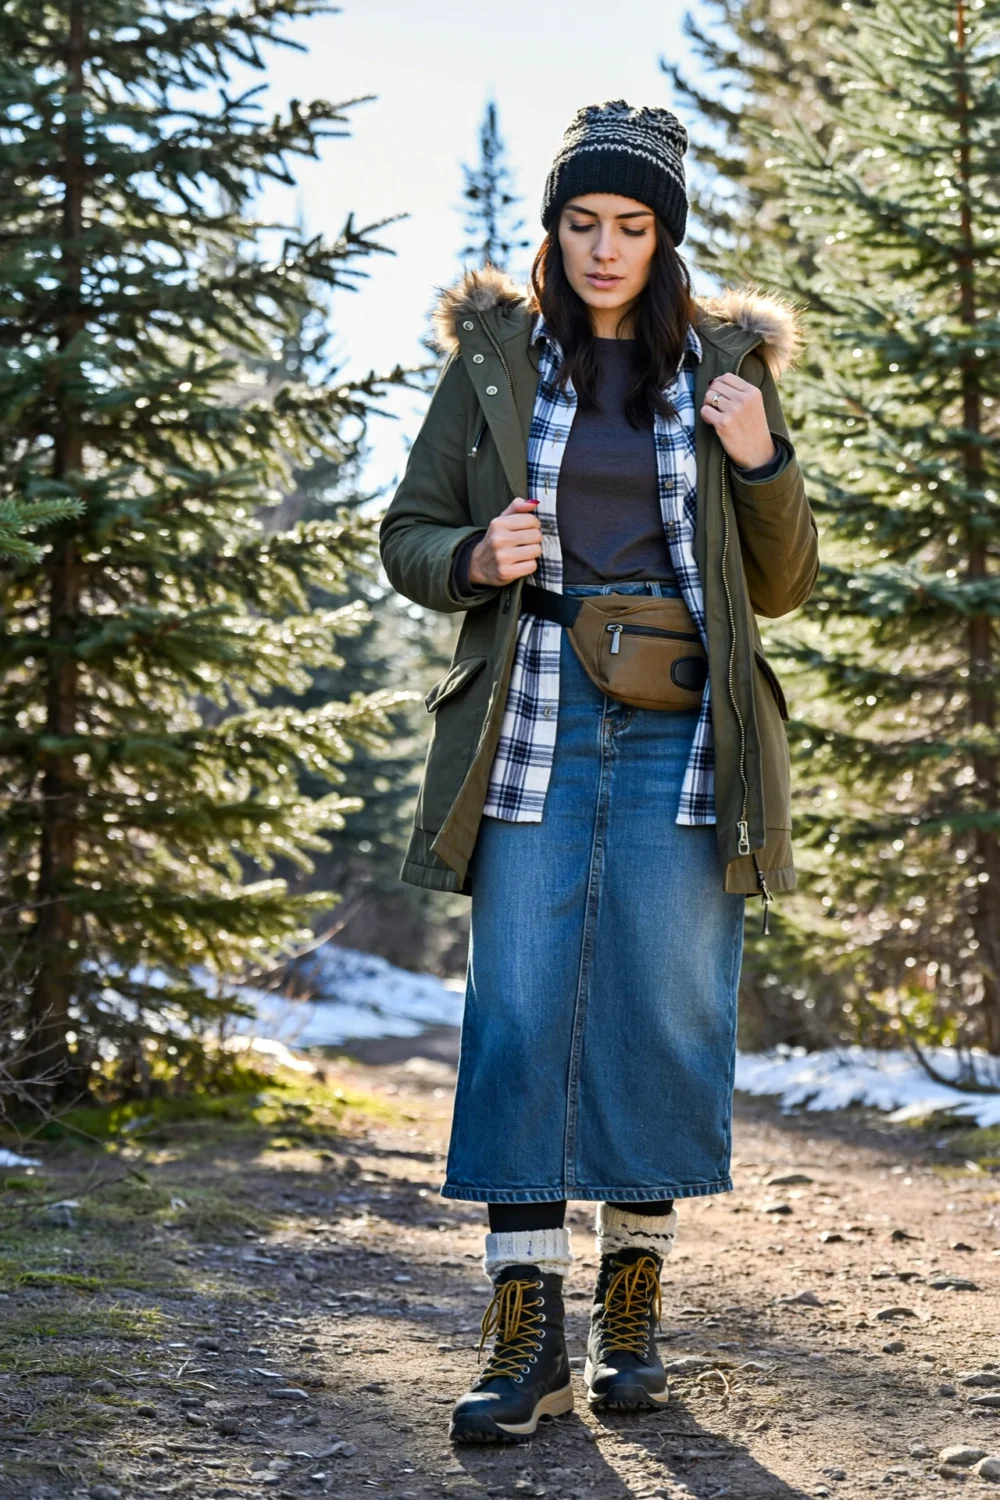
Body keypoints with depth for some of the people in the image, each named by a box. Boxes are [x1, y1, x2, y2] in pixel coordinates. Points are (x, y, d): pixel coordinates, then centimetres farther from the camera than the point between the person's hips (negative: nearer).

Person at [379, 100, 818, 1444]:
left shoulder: (725, 365, 9)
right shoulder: (493, 361, 8)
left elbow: (783, 586, 10)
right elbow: (407, 536, 10)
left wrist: (763, 462, -8)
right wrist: (475, 559, -12)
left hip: (680, 739, 1)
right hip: (534, 727, 0)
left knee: (666, 1018, 2)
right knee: (519, 1015, -5)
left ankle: (634, 1312, 17)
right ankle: (529, 1337, 0)